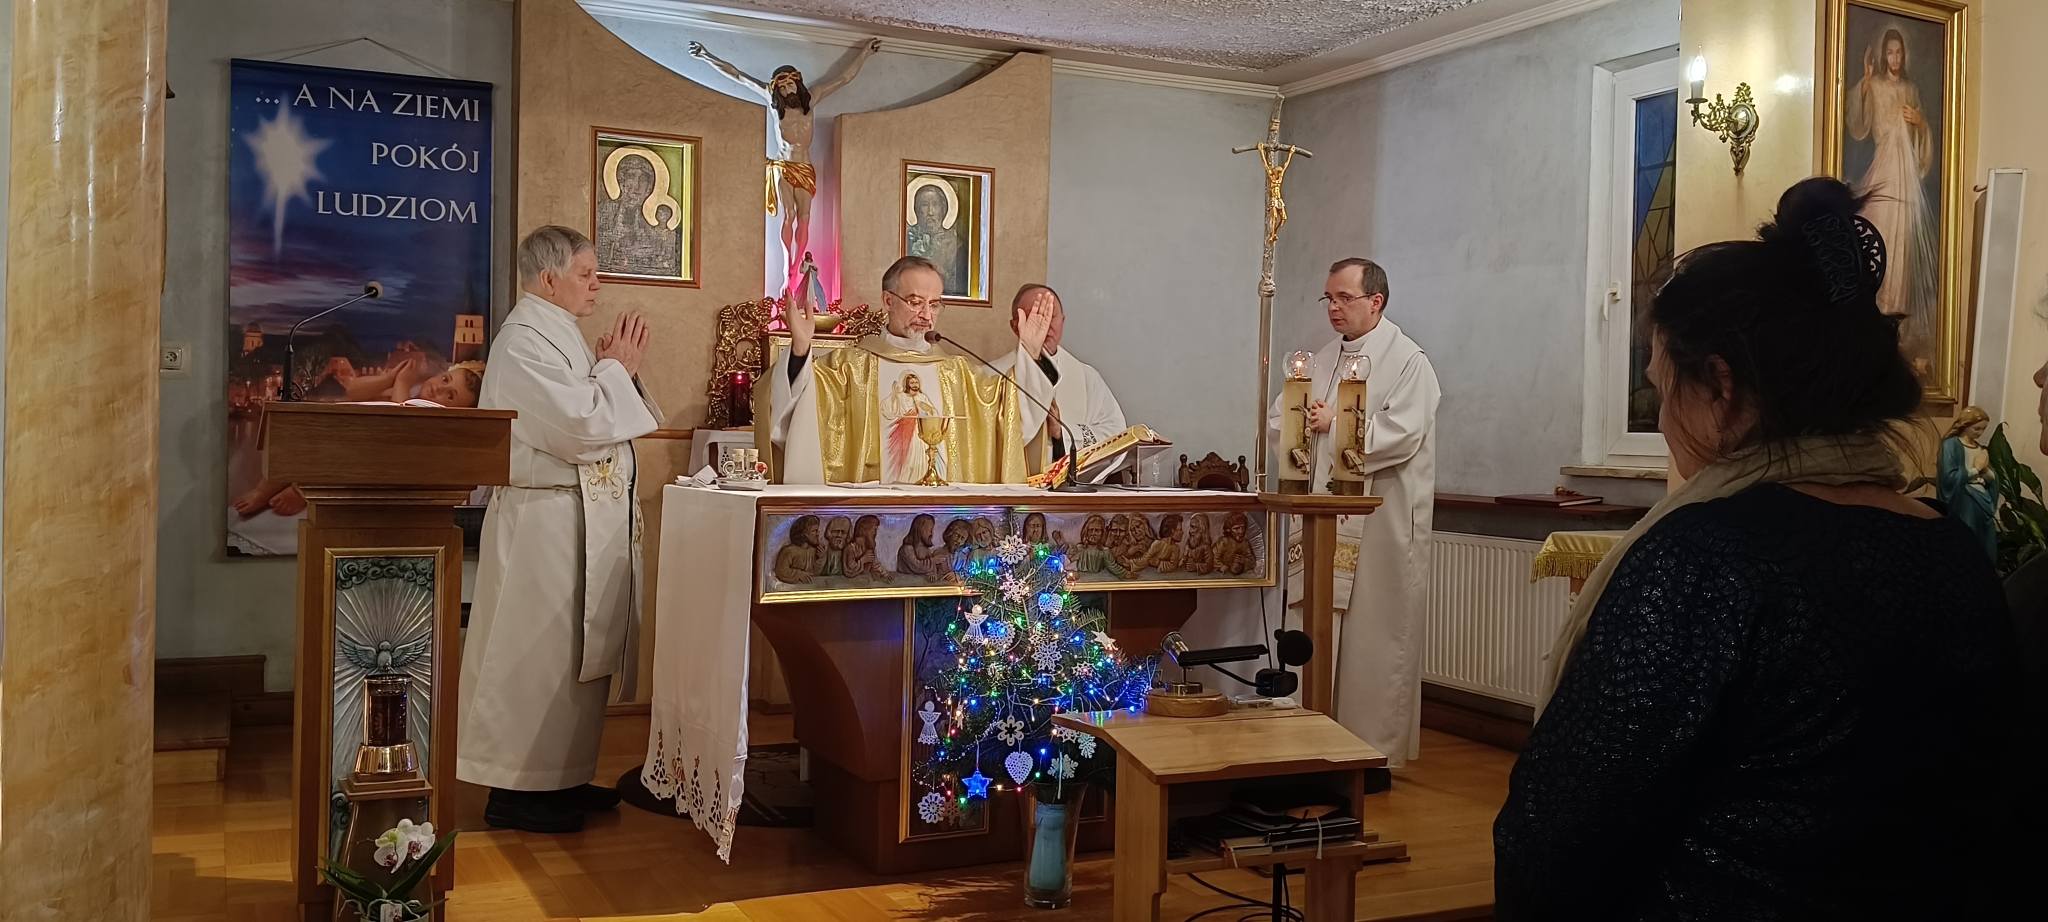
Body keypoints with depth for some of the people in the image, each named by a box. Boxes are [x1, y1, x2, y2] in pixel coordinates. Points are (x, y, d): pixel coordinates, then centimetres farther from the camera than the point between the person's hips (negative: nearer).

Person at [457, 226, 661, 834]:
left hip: (586, 521, 10)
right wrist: (617, 370, -10)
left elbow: (599, 419, 19)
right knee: (540, 654, -3)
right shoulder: (523, 340, -15)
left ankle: (561, 777, 24)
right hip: (546, 521, -10)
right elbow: (579, 427, -23)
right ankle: (518, 790, 7)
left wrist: (616, 371, 5)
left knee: (577, 654, 14)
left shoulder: (559, 334, 16)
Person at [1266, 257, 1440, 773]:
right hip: (1325, 519, 6)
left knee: (1372, 639, -1)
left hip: (1380, 527, -6)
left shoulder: (1408, 362, -4)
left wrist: (1335, 425, -14)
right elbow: (1278, 420, 14)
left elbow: (1402, 434, -17)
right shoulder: (1323, 360, 16)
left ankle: (1376, 755, 8)